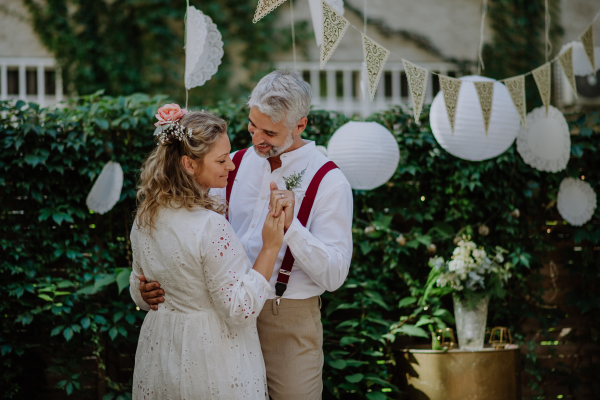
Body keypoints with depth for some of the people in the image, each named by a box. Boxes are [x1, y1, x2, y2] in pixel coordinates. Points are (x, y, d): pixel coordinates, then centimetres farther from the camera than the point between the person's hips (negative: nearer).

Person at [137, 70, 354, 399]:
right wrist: (164, 280, -3)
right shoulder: (236, 164, 6)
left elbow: (333, 275, -17)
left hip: (289, 322, -4)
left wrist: (291, 226, -29)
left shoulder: (329, 182, -11)